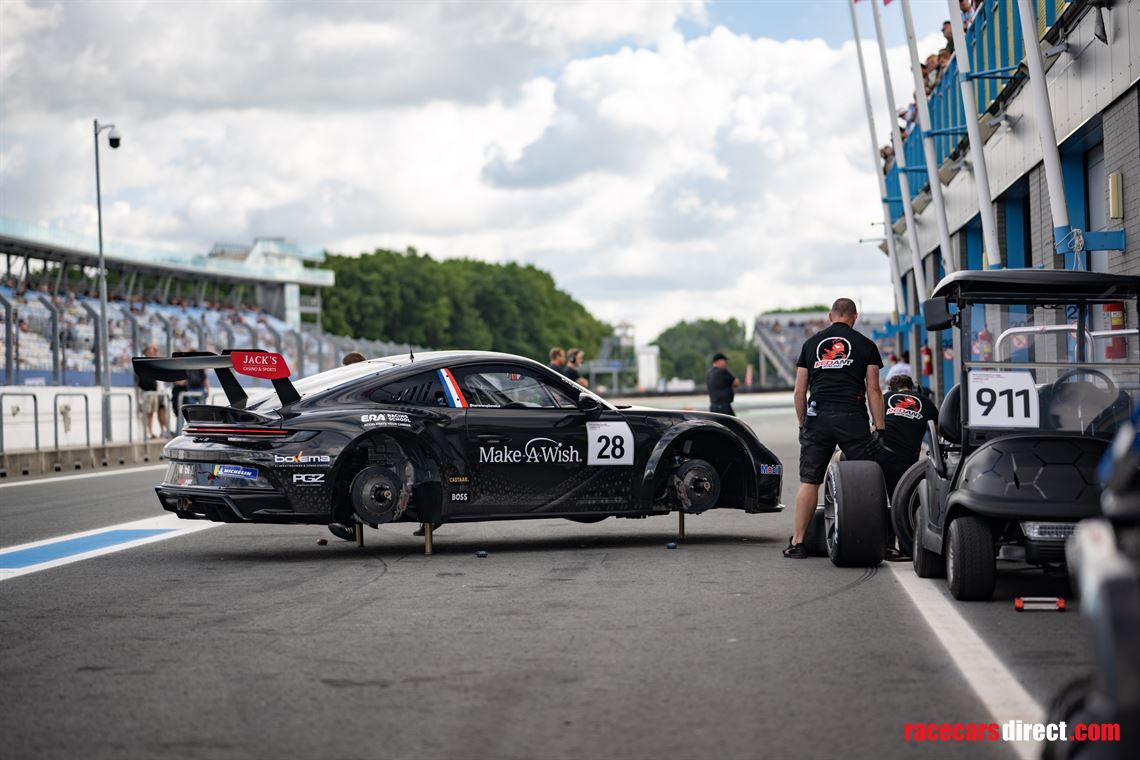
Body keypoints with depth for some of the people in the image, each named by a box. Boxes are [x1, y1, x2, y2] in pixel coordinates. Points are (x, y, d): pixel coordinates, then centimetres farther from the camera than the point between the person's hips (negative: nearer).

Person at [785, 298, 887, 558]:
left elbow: (800, 392, 12)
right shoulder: (865, 345, 7)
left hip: (817, 418, 2)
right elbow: (873, 390, 2)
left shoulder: (811, 343, 14)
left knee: (808, 481, 4)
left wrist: (802, 425, 20)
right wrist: (879, 429, 2)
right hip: (852, 418, -2)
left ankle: (798, 542, 3)